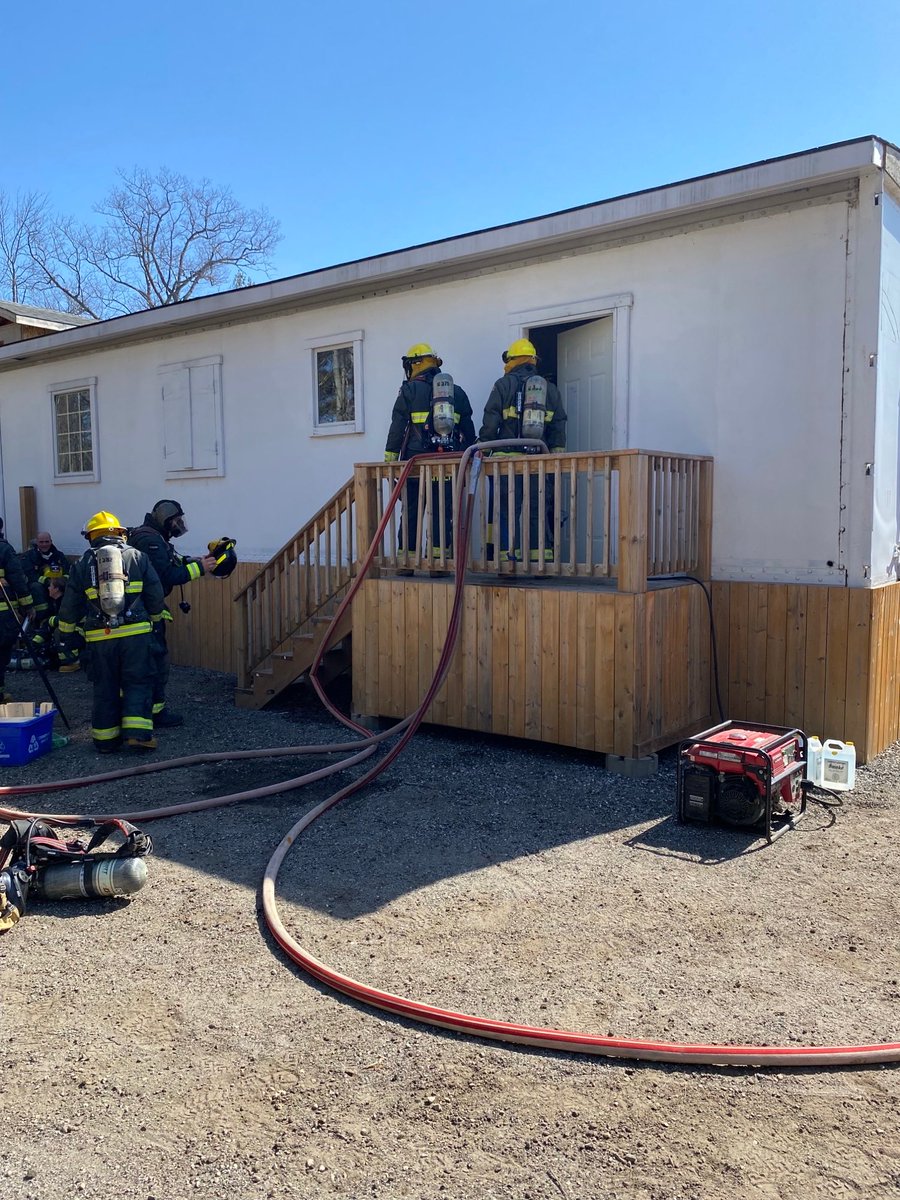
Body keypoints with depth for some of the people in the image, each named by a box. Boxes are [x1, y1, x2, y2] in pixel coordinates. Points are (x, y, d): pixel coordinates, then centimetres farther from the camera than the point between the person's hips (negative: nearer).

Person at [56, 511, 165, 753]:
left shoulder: (83, 564, 7)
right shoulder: (136, 556, 5)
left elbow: (70, 604, 12)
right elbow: (155, 594, 4)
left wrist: (66, 631, 27)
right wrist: (155, 617, 21)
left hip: (100, 637, 1)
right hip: (135, 633, -1)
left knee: (105, 688, 11)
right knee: (138, 682, 7)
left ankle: (105, 738, 17)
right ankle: (137, 733, -3)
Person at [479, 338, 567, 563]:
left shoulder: (503, 385, 3)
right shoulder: (551, 389, 15)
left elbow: (490, 423, -3)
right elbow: (558, 428, 13)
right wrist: (556, 458, 16)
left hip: (508, 459, -3)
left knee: (507, 510, 0)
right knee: (539, 510, 5)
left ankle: (508, 557, -4)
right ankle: (541, 558, 3)